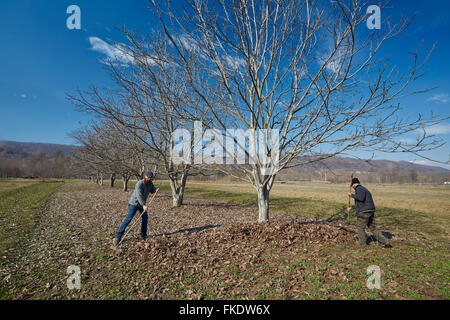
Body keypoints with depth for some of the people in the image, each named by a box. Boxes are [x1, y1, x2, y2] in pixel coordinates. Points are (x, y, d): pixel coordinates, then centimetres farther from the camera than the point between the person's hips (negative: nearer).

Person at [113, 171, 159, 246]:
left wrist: (155, 190, -15)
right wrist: (144, 205, -42)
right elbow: (139, 195, -34)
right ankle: (118, 237, -6)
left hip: (142, 203, 7)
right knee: (128, 219, -12)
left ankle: (143, 235, 20)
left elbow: (152, 190, 8)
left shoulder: (150, 183, -3)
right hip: (134, 203, -7)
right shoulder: (139, 184, -26)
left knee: (145, 218, 7)